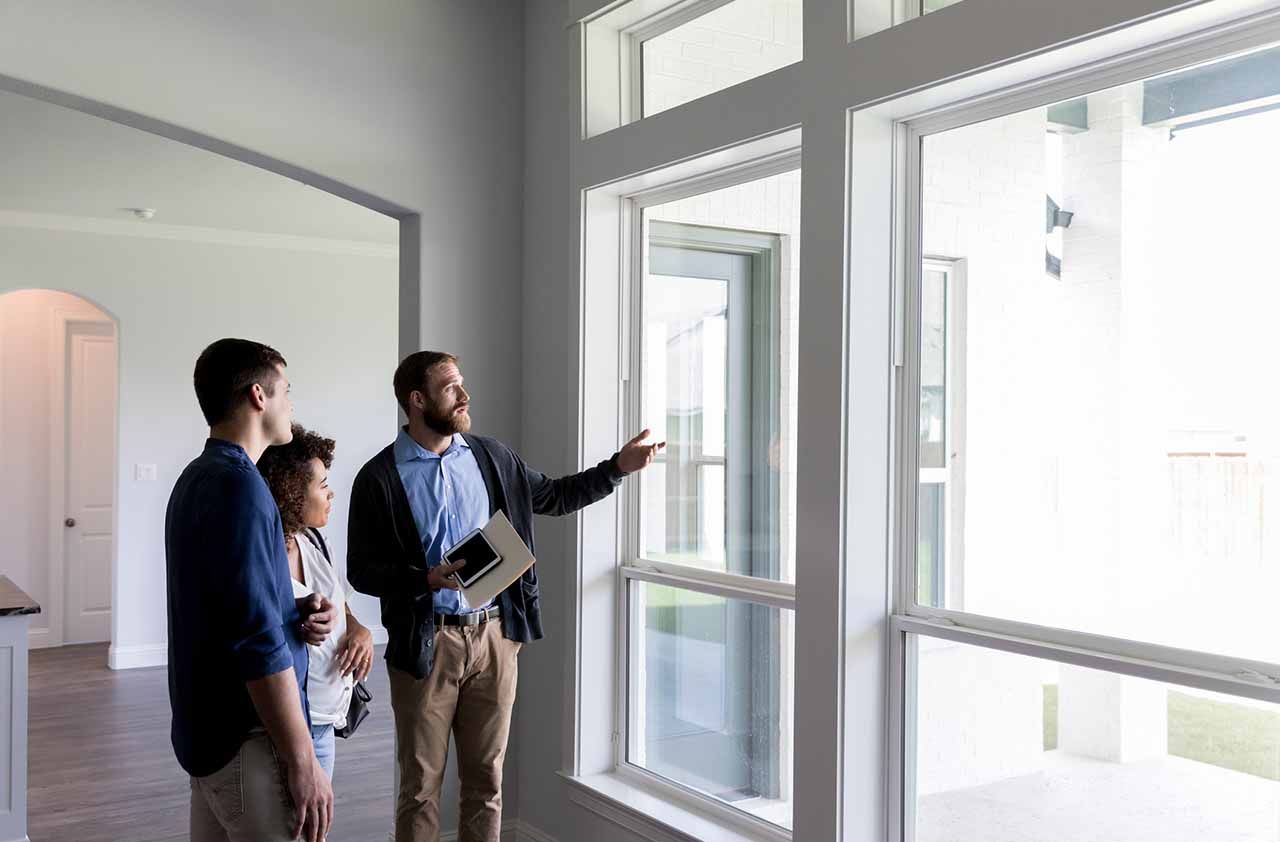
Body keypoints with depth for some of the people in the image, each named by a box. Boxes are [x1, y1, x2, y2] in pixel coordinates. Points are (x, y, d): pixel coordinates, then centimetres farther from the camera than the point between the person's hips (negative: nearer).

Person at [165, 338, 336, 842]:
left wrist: (296, 613, 1)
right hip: (248, 740, -10)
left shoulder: (197, 479, 10)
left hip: (207, 726, 10)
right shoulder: (239, 485, -20)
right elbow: (259, 645, -25)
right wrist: (303, 762, -20)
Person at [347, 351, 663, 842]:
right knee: (421, 783, 7)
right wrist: (426, 579, -22)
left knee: (486, 780, 11)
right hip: (426, 644, -3)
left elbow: (554, 496, 17)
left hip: (494, 636, 3)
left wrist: (618, 466, 8)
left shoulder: (490, 458, 6)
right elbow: (362, 571, -6)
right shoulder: (379, 478, -6)